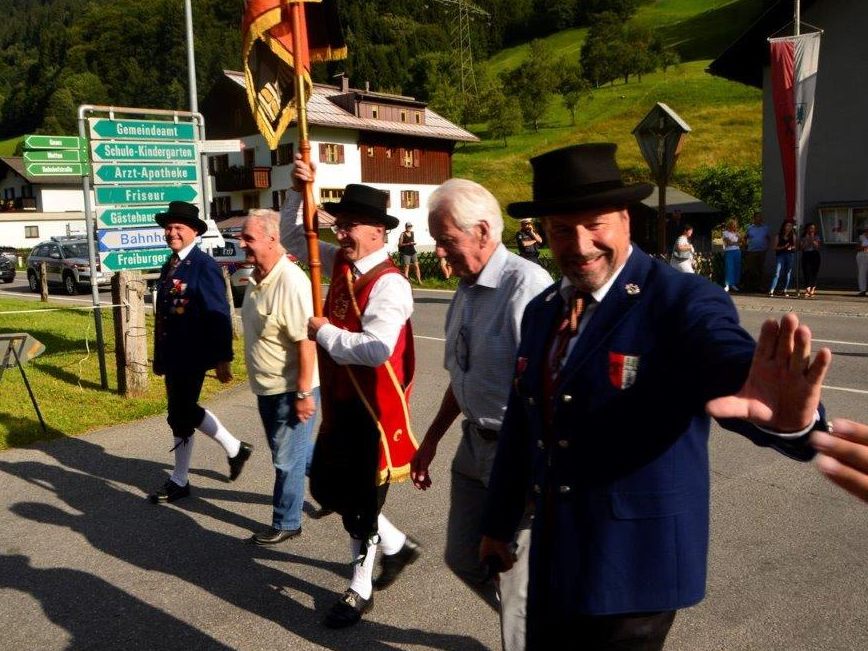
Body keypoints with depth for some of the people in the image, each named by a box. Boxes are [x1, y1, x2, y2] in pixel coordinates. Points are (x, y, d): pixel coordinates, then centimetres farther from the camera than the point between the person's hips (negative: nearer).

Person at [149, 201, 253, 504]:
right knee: (185, 411, 17)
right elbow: (165, 312, 14)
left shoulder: (204, 266, -15)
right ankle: (235, 448, 34)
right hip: (172, 354, 9)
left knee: (180, 415, 1)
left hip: (192, 355, -9)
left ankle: (180, 481, 18)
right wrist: (160, 354, 17)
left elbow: (219, 316, -18)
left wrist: (222, 359, -20)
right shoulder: (170, 265, 10)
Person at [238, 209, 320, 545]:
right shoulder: (256, 278, 4)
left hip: (290, 390, -9)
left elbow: (306, 341, -26)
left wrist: (304, 393, -24)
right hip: (267, 387, 9)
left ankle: (286, 523, 24)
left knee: (287, 458, 6)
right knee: (295, 449, 23)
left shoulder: (290, 282, -25)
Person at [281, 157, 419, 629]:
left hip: (373, 410, -9)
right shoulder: (340, 263, 4)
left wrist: (324, 332, -21)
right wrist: (298, 191, 0)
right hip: (340, 403, 9)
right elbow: (291, 236, 17)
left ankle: (360, 591, 28)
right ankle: (396, 545, 39)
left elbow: (376, 349, -36)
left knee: (360, 500, 6)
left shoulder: (388, 284, -22)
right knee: (326, 487, 20)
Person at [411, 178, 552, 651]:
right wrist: (432, 439, 22)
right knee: (464, 559, 21)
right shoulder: (464, 293, 7)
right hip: (475, 444, 9)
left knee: (517, 580, 6)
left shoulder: (526, 285, -21)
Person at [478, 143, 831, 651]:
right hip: (552, 558, 7)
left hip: (634, 565, -6)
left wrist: (787, 417, -59)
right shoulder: (541, 311, 5)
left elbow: (735, 369, -35)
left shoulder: (685, 302, -16)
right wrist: (500, 523, 18)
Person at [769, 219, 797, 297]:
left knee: (788, 273, 5)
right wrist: (783, 247, -15)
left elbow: (795, 246, 12)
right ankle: (771, 291, -16)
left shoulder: (793, 236, 8)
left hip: (790, 255, 3)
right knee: (777, 273, -12)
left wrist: (791, 247, -9)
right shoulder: (779, 236, 0)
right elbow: (775, 247, -1)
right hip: (780, 255, -3)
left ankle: (785, 290, 13)